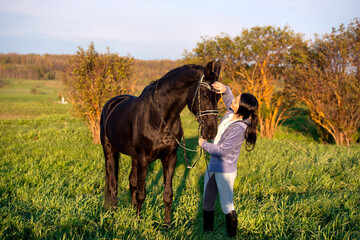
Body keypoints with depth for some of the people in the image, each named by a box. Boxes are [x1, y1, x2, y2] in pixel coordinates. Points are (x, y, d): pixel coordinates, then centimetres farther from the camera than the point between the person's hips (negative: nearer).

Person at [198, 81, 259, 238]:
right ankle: (207, 231, 35)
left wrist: (204, 144, -10)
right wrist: (224, 89, -9)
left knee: (227, 206, 4)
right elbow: (228, 96, 14)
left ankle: (232, 235, 19)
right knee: (207, 201, 20)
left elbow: (221, 151, -25)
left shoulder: (239, 129, -29)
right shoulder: (231, 112, -6)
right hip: (212, 166, 9)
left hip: (225, 171, -9)